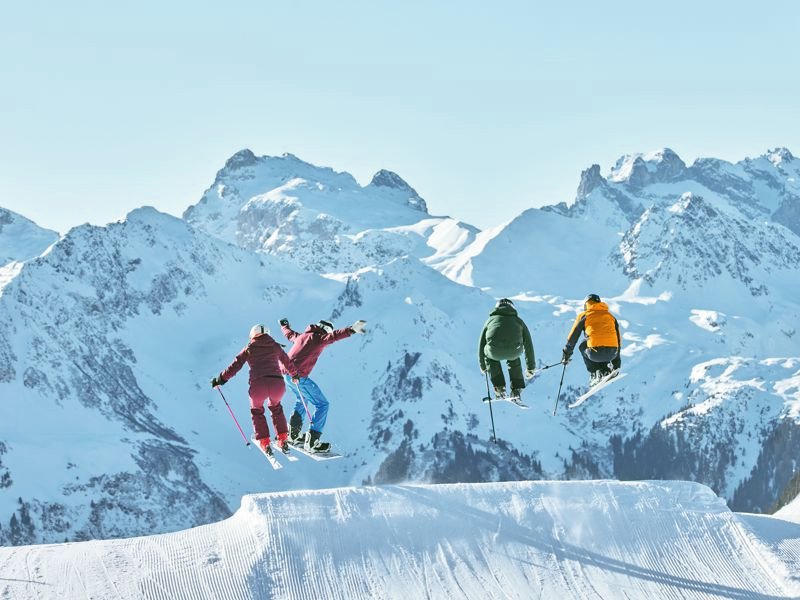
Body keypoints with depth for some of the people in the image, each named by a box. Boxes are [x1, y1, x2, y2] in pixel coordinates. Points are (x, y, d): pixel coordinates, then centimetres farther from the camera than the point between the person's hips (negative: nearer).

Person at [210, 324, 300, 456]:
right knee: (275, 408, 33)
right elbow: (287, 362, 35)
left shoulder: (249, 349, 15)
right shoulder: (275, 346, 21)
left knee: (257, 410, 28)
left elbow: (235, 366, 11)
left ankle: (264, 442, 17)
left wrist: (220, 379, 21)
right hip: (277, 383, 2)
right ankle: (283, 440, 26)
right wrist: (295, 374, 54)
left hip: (258, 385, -2)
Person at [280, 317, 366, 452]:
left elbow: (289, 334, 41)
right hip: (298, 376, -9)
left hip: (286, 373, 9)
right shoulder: (319, 338, -6)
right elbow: (334, 336, -26)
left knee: (302, 399, 33)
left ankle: (293, 434, 33)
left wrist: (284, 325, 63)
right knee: (322, 404, -3)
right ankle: (312, 442, -10)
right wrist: (351, 330, -39)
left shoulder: (301, 336, 19)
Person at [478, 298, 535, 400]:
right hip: (514, 351, 1)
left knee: (489, 354, 36)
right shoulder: (518, 321, 33)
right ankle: (516, 390, 26)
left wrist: (482, 366, 54)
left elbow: (481, 344, 39)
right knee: (513, 358, 38)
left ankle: (499, 387, 23)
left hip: (495, 350, -1)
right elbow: (528, 344, 37)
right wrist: (530, 367, 47)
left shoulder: (491, 320, 32)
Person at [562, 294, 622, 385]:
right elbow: (618, 339, 30)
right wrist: (616, 363, 39)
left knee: (583, 346, 31)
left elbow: (573, 337, 20)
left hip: (595, 353, -3)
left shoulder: (584, 316, 15)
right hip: (611, 353, 4)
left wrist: (566, 353, 35)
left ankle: (595, 374, 16)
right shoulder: (610, 316, 25)